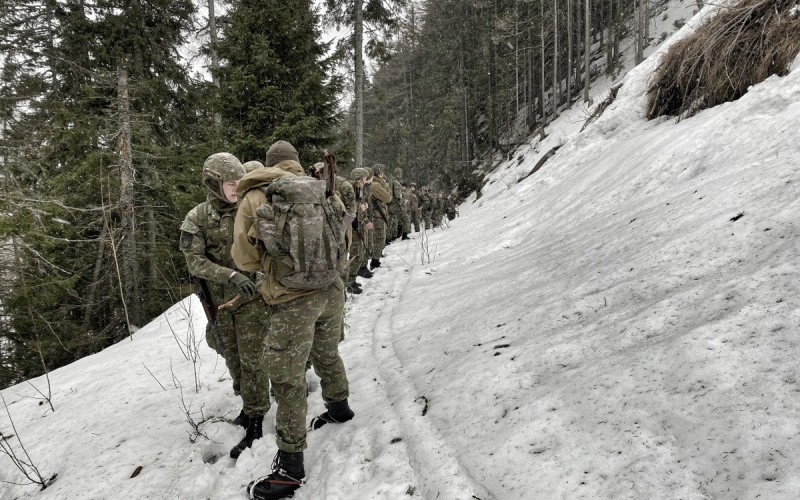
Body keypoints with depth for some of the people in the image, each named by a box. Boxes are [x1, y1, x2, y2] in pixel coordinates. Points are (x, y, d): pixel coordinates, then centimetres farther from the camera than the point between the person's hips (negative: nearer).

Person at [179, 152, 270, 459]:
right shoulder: (197, 219, -6)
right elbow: (195, 262, -15)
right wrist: (232, 275, -28)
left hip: (251, 298, -1)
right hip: (220, 301, 2)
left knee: (252, 359, -2)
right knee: (233, 359, 14)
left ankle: (255, 422, 9)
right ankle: (250, 404, 34)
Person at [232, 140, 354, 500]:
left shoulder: (253, 198, -3)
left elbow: (244, 258, 1)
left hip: (292, 298, -5)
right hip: (331, 289, 5)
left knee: (287, 377, 2)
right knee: (327, 354, 27)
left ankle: (290, 467, 9)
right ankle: (339, 407, 49)